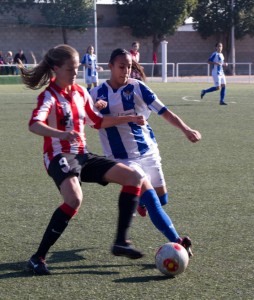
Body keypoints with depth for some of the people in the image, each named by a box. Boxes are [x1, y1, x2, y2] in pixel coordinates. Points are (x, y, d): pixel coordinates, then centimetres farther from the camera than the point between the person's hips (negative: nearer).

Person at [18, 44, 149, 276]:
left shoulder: (80, 92, 11)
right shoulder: (49, 96, -12)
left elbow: (98, 122, 25)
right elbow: (34, 125, -32)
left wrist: (129, 119, 15)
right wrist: (61, 134, -50)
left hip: (82, 155, 8)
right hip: (59, 157, -8)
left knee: (134, 178, 1)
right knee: (75, 199, -35)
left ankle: (121, 241, 1)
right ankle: (38, 257, -23)